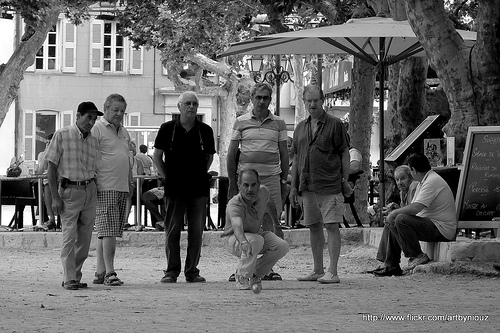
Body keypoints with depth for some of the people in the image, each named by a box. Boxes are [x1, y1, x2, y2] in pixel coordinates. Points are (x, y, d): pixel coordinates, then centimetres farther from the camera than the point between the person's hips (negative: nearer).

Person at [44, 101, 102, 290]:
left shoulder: (94, 141, 10)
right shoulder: (62, 136, -4)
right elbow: (51, 168, -5)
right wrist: (55, 197, -10)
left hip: (90, 190, 5)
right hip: (69, 190, -5)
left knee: (84, 239, 6)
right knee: (70, 235, -9)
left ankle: (76, 276, 15)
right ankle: (69, 279, -9)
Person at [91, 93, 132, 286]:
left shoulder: (123, 132, 21)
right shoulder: (97, 129, -5)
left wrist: (130, 183, 24)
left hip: (122, 189, 8)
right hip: (104, 188, -8)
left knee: (106, 232, 8)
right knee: (108, 230, -12)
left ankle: (100, 272, 9)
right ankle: (109, 273, -14)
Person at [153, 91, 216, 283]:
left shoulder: (205, 131, 5)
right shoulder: (168, 129, 1)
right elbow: (157, 156, 9)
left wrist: (201, 174, 10)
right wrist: (165, 177, 4)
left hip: (199, 188, 1)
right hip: (174, 188, -1)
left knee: (196, 231, 2)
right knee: (172, 230, 0)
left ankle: (192, 271, 10)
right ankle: (171, 271, 5)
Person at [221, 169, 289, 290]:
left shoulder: (263, 192, -16)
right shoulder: (234, 205, -36)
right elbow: (237, 227, -56)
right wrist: (244, 242, -75)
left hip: (257, 233, 6)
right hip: (233, 239, -6)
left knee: (282, 246, -18)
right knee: (256, 240, -38)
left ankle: (255, 274, 2)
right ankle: (242, 277, -17)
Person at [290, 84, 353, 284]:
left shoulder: (335, 124, -1)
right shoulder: (301, 128, 15)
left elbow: (344, 153, 0)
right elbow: (297, 158, 19)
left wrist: (345, 181, -6)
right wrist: (294, 187, 15)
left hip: (330, 185, -6)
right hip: (308, 186, 6)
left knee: (331, 226, -8)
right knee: (314, 227, 10)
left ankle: (332, 272, -8)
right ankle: (318, 271, 17)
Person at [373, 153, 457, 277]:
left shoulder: (432, 182, -17)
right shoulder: (423, 182, 17)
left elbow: (415, 208, -26)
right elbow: (414, 207, 15)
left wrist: (394, 213, -12)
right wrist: (393, 214, -1)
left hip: (442, 229, -11)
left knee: (401, 220, -24)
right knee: (393, 225, 13)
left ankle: (418, 256, -14)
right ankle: (392, 266, 12)